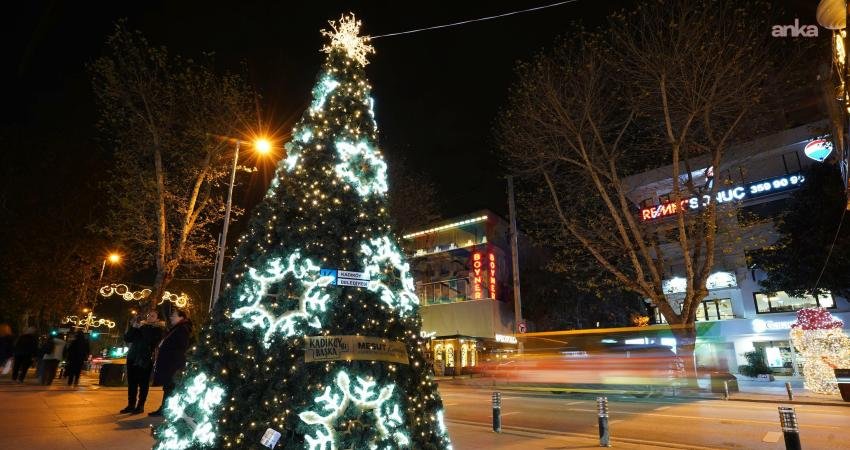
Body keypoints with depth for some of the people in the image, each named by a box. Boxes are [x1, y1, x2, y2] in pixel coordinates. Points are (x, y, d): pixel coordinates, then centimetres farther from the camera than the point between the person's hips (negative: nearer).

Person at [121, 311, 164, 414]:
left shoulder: (157, 330, 2)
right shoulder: (139, 327, 16)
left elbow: (151, 341, -15)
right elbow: (127, 339, 8)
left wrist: (143, 328, -11)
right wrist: (133, 327, -5)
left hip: (145, 360, -4)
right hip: (132, 358, 5)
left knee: (143, 384, -1)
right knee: (131, 383, 7)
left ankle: (140, 406, 5)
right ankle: (131, 405, 17)